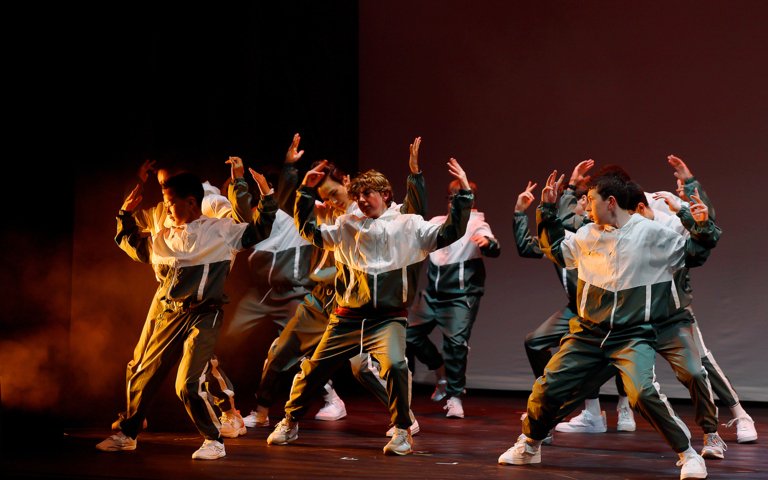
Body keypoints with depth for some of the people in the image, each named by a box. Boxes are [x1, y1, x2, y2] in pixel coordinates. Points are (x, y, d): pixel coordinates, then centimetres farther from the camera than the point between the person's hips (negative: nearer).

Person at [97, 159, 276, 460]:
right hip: (169, 316, 6)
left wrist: (266, 195, -11)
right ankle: (127, 435, 30)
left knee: (187, 385, -15)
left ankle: (214, 441, 1)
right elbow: (131, 245, 30)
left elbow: (259, 231, -2)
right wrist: (126, 214, 20)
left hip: (204, 317, -6)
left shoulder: (221, 230, -1)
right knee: (143, 378, 11)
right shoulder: (163, 237, 14)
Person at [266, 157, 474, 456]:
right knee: (314, 368, 6)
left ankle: (402, 432, -11)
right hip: (348, 317, 3)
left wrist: (463, 194, -9)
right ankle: (290, 423, 29)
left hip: (388, 317, -3)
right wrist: (306, 191, 7)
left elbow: (450, 233, -2)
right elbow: (308, 230, 15)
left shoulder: (408, 225, 3)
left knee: (395, 365, -29)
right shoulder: (347, 225, 11)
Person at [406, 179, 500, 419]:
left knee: (456, 342, -16)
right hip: (432, 293, 6)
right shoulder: (437, 222, 11)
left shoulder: (476, 224, -6)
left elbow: (495, 250, -23)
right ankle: (441, 372, 27)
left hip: (461, 296, -6)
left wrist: (487, 242, -46)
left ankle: (455, 397, -1)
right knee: (410, 334, 6)